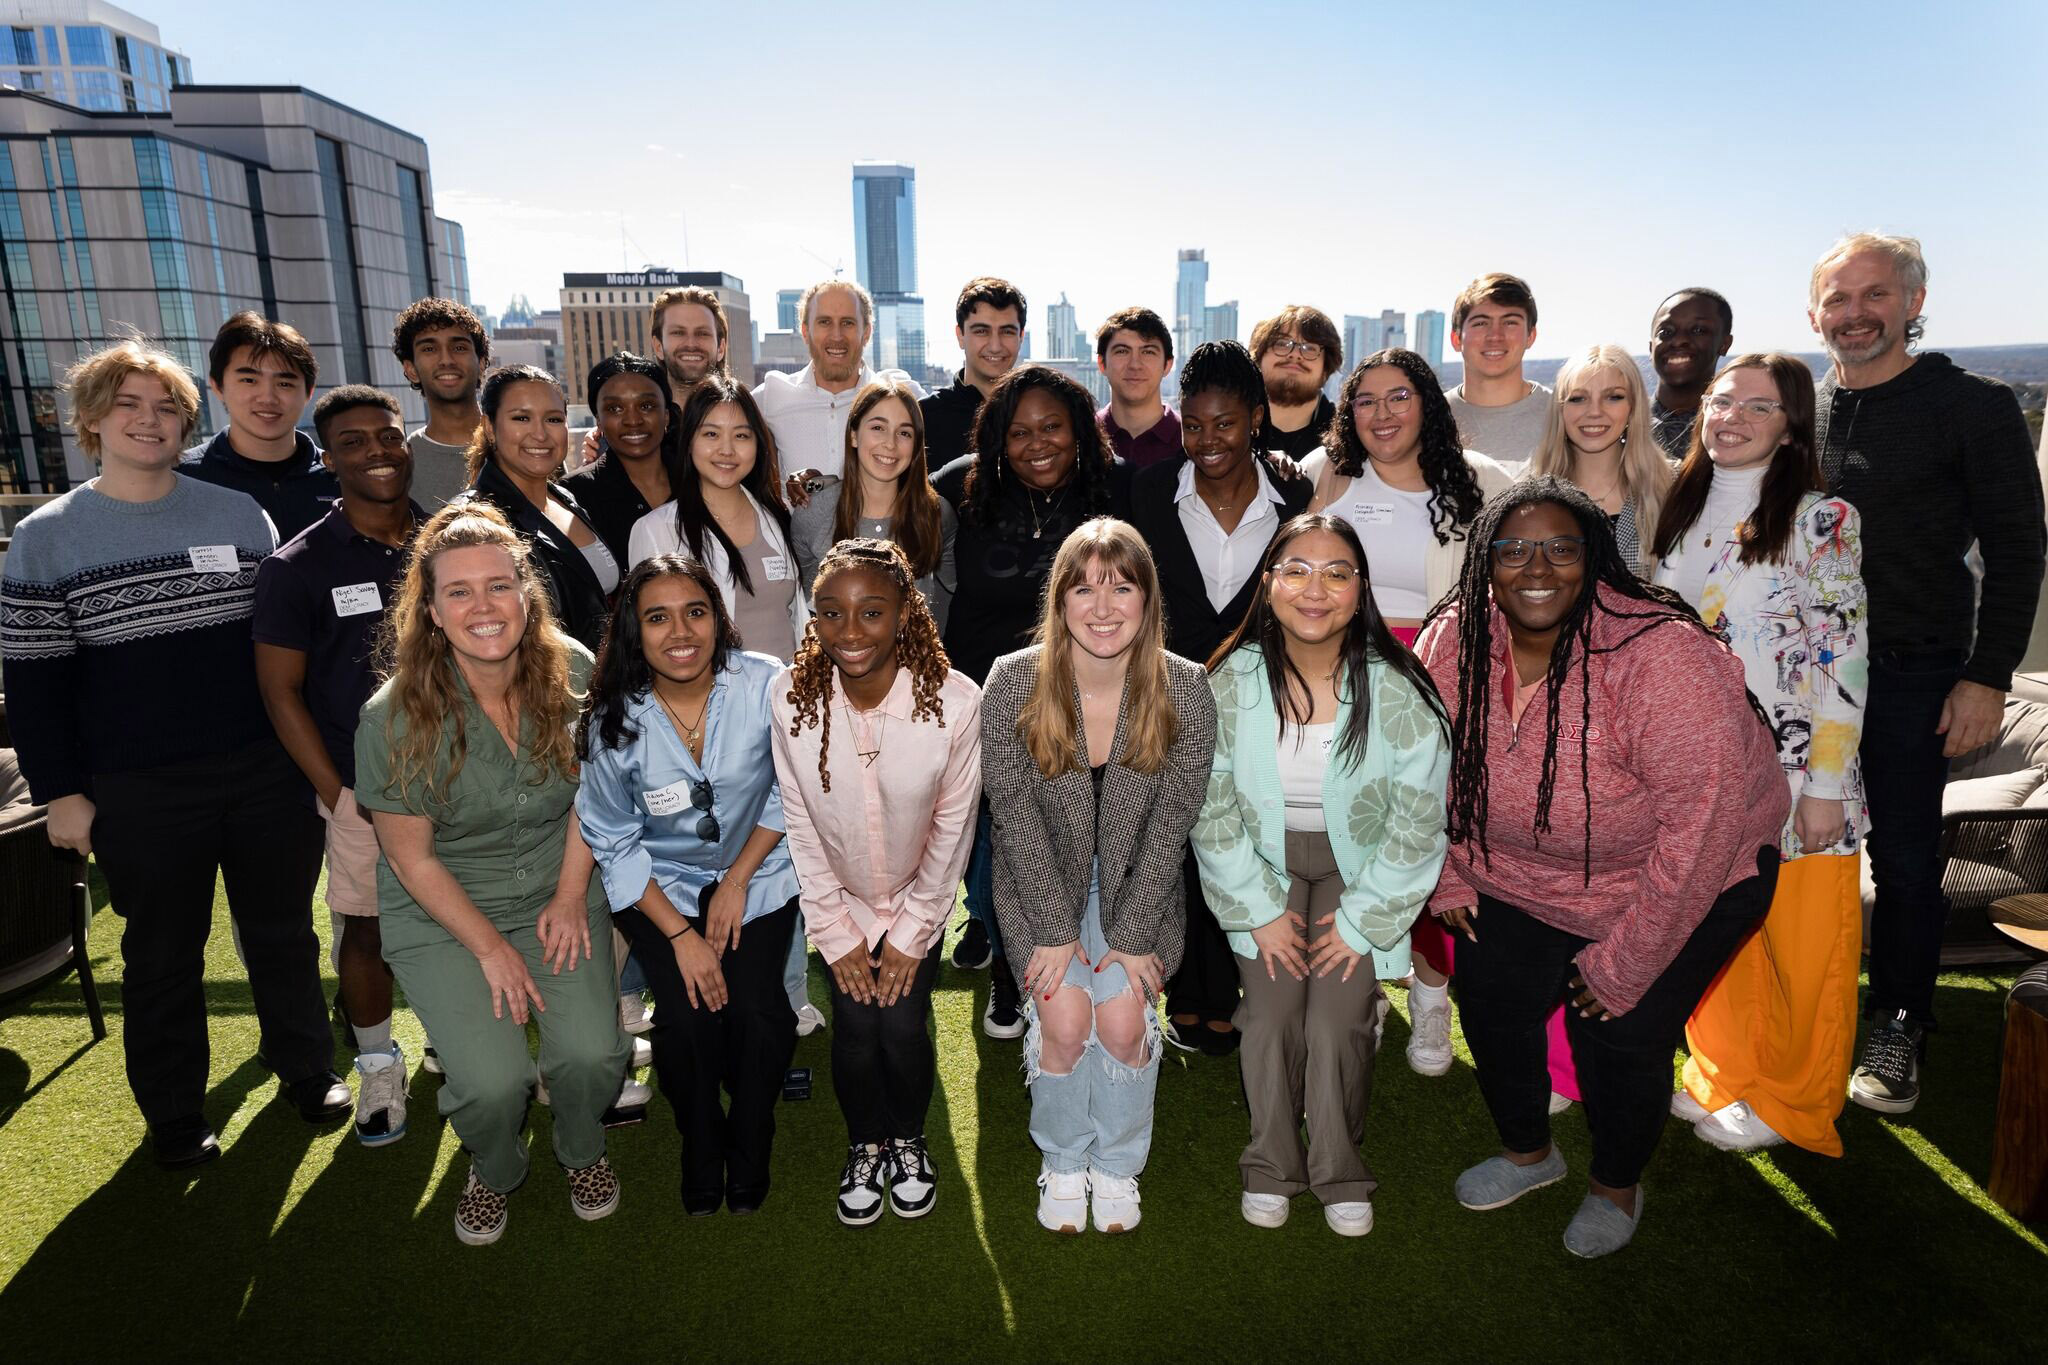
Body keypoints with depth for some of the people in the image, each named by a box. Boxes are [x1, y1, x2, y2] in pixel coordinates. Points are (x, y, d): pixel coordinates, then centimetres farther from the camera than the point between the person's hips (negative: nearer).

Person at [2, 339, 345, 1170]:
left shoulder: (238, 514, 3)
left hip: (265, 774, 2)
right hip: (140, 795, -1)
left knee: (283, 933, 14)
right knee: (162, 956, 13)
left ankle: (308, 1072, 33)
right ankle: (174, 1117, 30)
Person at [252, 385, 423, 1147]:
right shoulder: (298, 565, -6)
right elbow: (280, 688, -4)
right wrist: (336, 792, -8)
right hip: (365, 786, -2)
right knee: (365, 928, 8)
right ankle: (378, 1066, 29)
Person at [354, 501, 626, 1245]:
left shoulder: (572, 672, -12)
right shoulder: (395, 717, -19)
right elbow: (412, 858, -10)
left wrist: (572, 896, -4)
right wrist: (491, 948, -11)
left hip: (556, 895, 2)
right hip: (442, 912, -1)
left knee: (592, 1053, -16)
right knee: (494, 1082, -17)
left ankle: (582, 1151, 20)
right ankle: (494, 1172, 20)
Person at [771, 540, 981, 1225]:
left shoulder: (956, 702, -27)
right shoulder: (791, 698, -23)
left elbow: (952, 828, -13)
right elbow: (799, 827, -11)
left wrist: (911, 933, -6)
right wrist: (836, 932, -7)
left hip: (919, 897, -1)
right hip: (839, 898, 1)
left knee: (903, 1025, -5)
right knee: (855, 1027, -5)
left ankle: (908, 1141, 28)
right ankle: (865, 1146, 27)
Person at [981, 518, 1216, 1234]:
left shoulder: (1186, 688, -15)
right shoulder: (1013, 681, -17)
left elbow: (1171, 822, -10)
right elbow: (1016, 816, -13)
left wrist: (1132, 935, -12)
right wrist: (1055, 930, -14)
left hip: (1138, 882, 1)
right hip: (1041, 883, 0)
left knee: (1122, 1016, -15)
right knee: (1064, 1016, -15)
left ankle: (1118, 1165, 15)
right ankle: (1062, 1163, 15)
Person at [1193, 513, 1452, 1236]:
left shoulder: (1396, 691, -18)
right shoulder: (1232, 681, -15)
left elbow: (1417, 823, -9)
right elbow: (1212, 809, -7)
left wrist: (1362, 919, -8)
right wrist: (1262, 908, -7)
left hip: (1359, 870, -1)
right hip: (1264, 864, 1)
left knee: (1337, 1025, -13)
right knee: (1271, 1015, -12)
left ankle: (1340, 1174, 14)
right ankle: (1271, 1168, 14)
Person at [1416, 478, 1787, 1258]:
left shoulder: (1659, 657, -32)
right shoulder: (1452, 641, -16)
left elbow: (1707, 812, -30)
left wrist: (1623, 965, -23)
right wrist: (1445, 879, 1)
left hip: (1687, 876, -4)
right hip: (1520, 872, 5)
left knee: (1620, 1033, -8)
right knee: (1490, 995, 4)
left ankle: (1618, 1184, 26)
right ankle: (1527, 1151, 36)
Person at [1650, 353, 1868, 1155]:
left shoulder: (1823, 521, -8)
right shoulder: (1682, 515, 7)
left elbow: (1843, 660, -11)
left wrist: (1826, 785, -15)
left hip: (1791, 768, -5)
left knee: (1799, 944, 7)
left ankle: (1790, 1103, 26)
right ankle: (1723, 1075, 34)